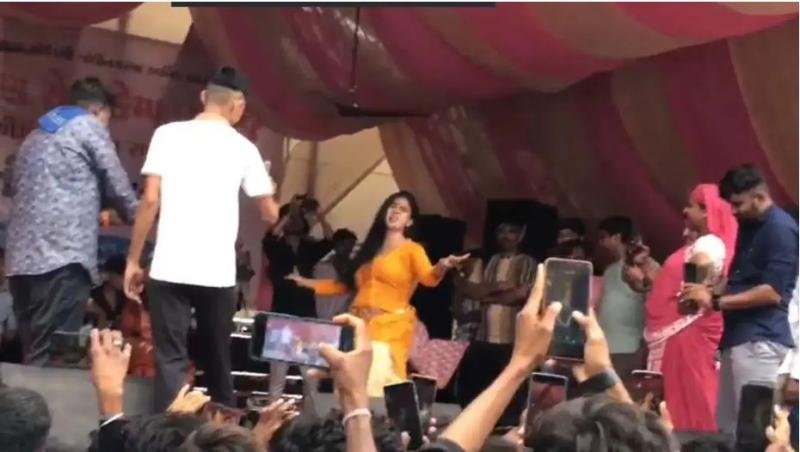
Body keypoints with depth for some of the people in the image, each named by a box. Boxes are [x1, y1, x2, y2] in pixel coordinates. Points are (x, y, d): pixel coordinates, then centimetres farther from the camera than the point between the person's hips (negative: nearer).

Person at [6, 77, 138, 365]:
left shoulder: (37, 135, 26)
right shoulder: (88, 127, 5)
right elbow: (117, 186, 6)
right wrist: (136, 217, 26)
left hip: (21, 258, 7)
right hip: (61, 256, -7)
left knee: (34, 353, 8)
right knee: (54, 359, -10)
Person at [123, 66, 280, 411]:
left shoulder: (168, 134, 2)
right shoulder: (243, 148, 6)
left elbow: (150, 201, -3)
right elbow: (270, 214, 11)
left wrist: (133, 260, 4)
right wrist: (269, 191, 34)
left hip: (170, 269, -1)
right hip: (219, 273, 1)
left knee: (171, 360, 0)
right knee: (217, 359, 16)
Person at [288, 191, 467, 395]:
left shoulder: (412, 249, 6)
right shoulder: (370, 249, 22)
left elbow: (428, 278, -12)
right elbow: (346, 284, 29)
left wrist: (442, 267, -34)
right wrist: (309, 283, 35)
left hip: (390, 329, -5)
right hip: (358, 325, 5)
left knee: (375, 387, -20)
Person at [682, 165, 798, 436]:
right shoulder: (748, 227, 19)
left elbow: (773, 292, -19)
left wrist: (717, 302, -16)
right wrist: (711, 292, 7)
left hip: (760, 340, -10)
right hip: (739, 338, 10)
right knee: (727, 427, 9)